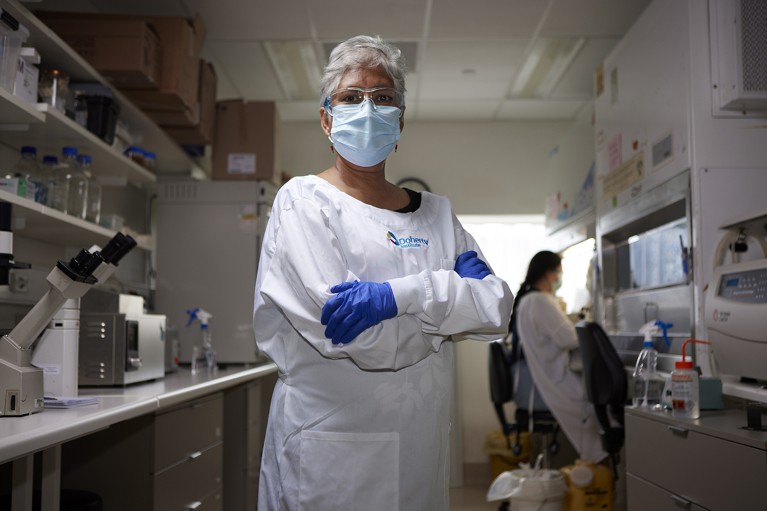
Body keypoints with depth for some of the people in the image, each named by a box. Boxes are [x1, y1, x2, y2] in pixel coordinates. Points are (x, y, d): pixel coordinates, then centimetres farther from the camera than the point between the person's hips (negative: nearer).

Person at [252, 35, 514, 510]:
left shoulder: (436, 211, 8)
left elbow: (499, 306, -5)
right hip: (331, 450, -4)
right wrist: (453, 298, -8)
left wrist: (403, 295, -21)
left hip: (423, 447, 5)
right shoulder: (304, 200, -7)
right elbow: (342, 329, -20)